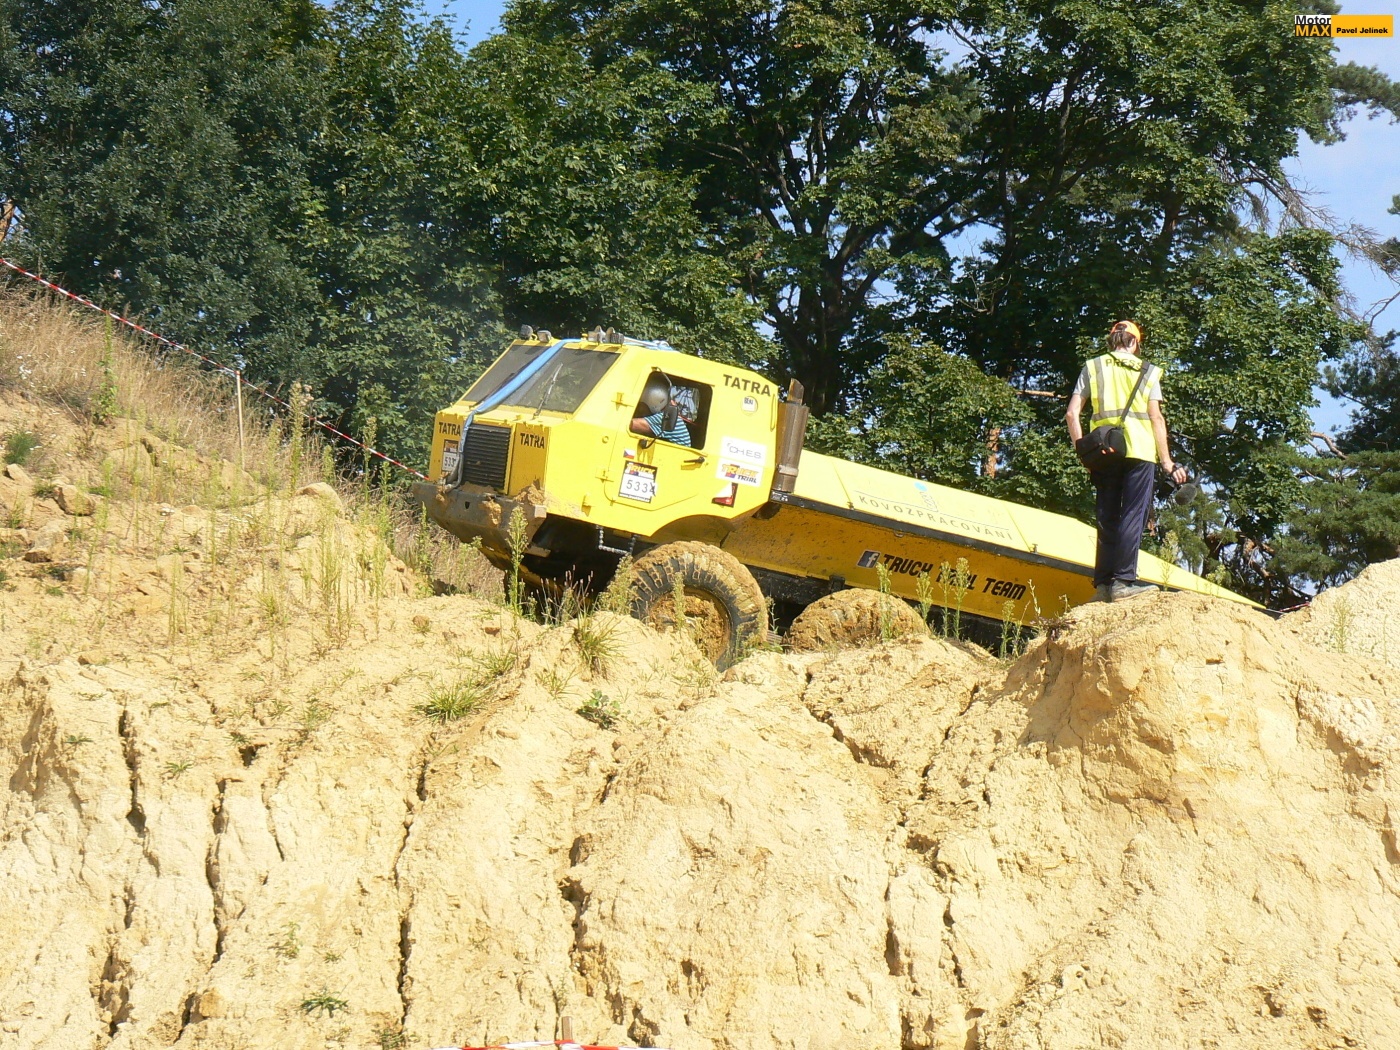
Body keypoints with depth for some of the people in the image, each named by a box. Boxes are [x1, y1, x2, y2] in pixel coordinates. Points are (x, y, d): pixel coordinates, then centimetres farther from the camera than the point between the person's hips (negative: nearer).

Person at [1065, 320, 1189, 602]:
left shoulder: (1091, 368, 14)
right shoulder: (1147, 371, 10)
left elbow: (1072, 414, 5)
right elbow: (1156, 418, 3)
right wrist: (1167, 462, 5)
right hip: (1139, 451, -2)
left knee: (1107, 518, 7)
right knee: (1133, 515, -4)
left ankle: (1103, 584, 3)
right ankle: (1123, 581, -11)